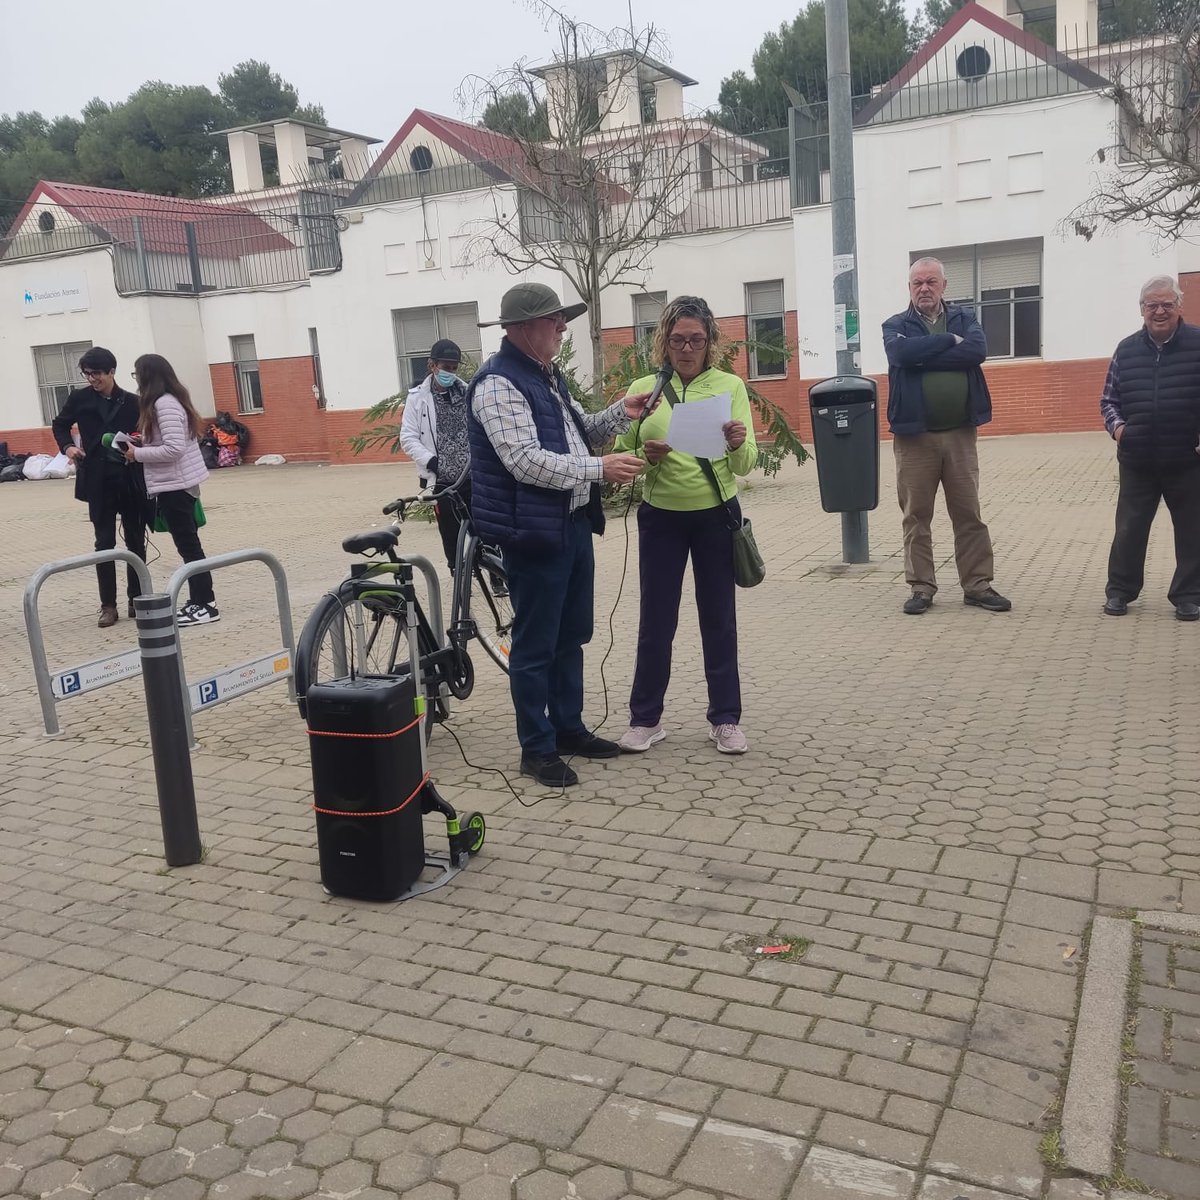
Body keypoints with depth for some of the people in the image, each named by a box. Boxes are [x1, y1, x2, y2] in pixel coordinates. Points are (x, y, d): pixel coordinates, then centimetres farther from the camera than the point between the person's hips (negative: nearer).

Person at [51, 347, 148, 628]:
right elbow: (59, 425, 16)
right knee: (105, 542, 2)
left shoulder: (131, 401, 1)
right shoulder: (80, 398, 3)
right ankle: (108, 605, 7)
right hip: (99, 480, 0)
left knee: (135, 541, 7)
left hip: (131, 479, 0)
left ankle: (137, 599, 18)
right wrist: (67, 446, -2)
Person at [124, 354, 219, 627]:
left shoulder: (163, 404, -16)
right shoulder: (171, 400, 13)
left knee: (188, 546, -5)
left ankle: (205, 606, -2)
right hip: (181, 484, 10)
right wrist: (143, 445, 8)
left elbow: (174, 449, -23)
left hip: (174, 486, -10)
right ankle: (198, 601, 18)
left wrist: (138, 454, -13)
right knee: (189, 545, 12)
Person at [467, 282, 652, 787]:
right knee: (535, 645, 2)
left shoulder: (547, 375, 14)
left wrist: (619, 413, 6)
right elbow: (526, 461, -25)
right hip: (535, 532, -10)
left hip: (574, 523, 10)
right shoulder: (499, 384, -16)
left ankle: (568, 728, 32)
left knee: (571, 636, 18)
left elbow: (577, 431, 24)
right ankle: (537, 748, 14)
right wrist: (600, 469, -25)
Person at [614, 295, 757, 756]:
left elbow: (746, 465, -6)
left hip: (716, 516, 0)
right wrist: (645, 456, -19)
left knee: (719, 618, 7)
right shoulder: (642, 389, 1)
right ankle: (645, 718, 19)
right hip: (661, 518, 0)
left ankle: (725, 719, 20)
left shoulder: (730, 386, -2)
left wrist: (738, 444, -28)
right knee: (655, 620, 5)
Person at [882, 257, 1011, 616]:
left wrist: (924, 356, -13)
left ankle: (977, 585, 12)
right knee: (916, 516, 3)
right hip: (914, 435, -1)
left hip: (960, 434, 1)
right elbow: (903, 353, -18)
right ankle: (921, 587, 12)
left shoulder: (965, 318, 11)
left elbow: (977, 350, -11)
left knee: (969, 514, 5)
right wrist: (949, 340, -10)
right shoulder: (895, 326, 6)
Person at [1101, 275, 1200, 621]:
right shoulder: (1127, 349, 5)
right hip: (1137, 462, 2)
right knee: (1129, 528, 7)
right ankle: (1119, 590, 20)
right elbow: (1109, 399, 13)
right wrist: (1116, 425, -6)